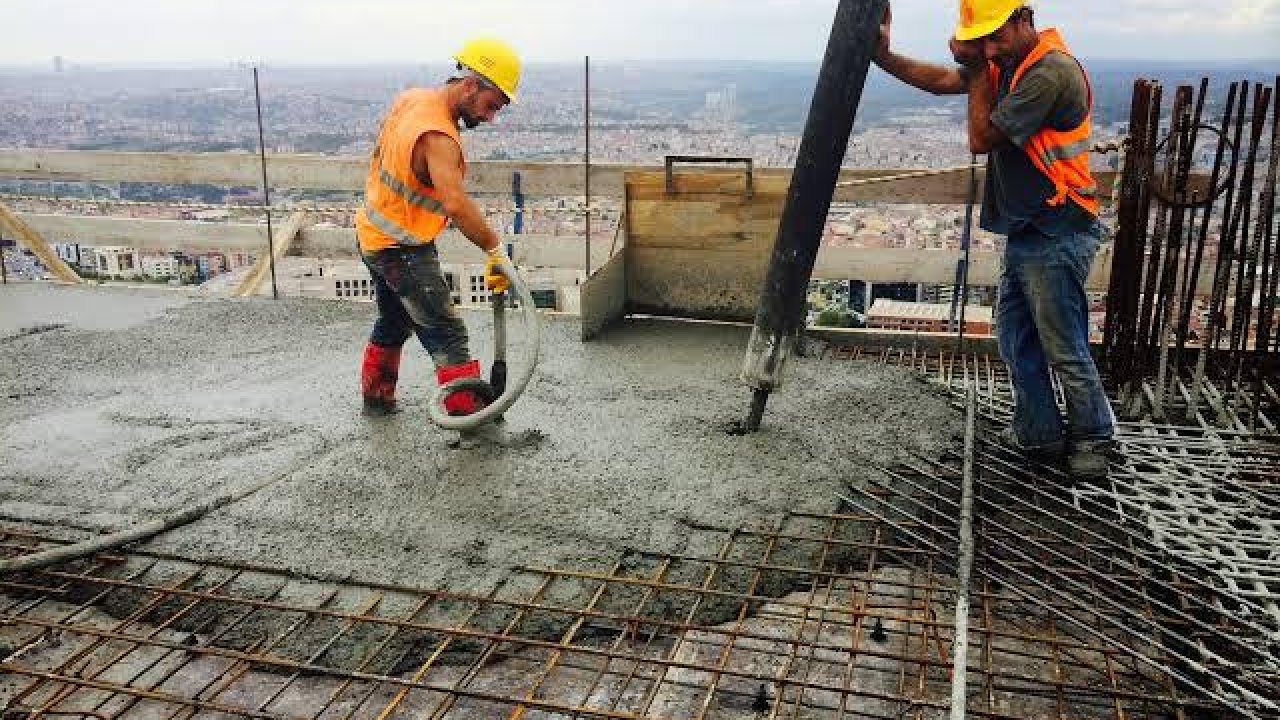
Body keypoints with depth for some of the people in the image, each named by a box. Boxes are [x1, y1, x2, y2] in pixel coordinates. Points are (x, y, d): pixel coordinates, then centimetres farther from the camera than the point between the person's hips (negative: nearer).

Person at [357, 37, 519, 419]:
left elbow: (378, 156, 15)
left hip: (374, 233, 10)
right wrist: (495, 249, -37)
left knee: (393, 321, 25)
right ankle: (469, 414, -4)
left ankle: (376, 398, 39)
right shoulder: (438, 137, -30)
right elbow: (456, 204, -43)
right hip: (404, 250, -10)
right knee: (447, 336, -6)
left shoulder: (410, 98, 0)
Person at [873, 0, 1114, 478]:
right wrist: (883, 57, 7)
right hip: (1024, 233, 10)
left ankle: (1093, 440, 19)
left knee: (1065, 350, 1)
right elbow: (941, 81, 15)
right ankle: (1040, 434, 29)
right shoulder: (1007, 63, 8)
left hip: (1057, 237, -10)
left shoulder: (1052, 72, -21)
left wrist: (978, 71, -10)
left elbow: (982, 138, -19)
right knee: (1015, 338, 16)